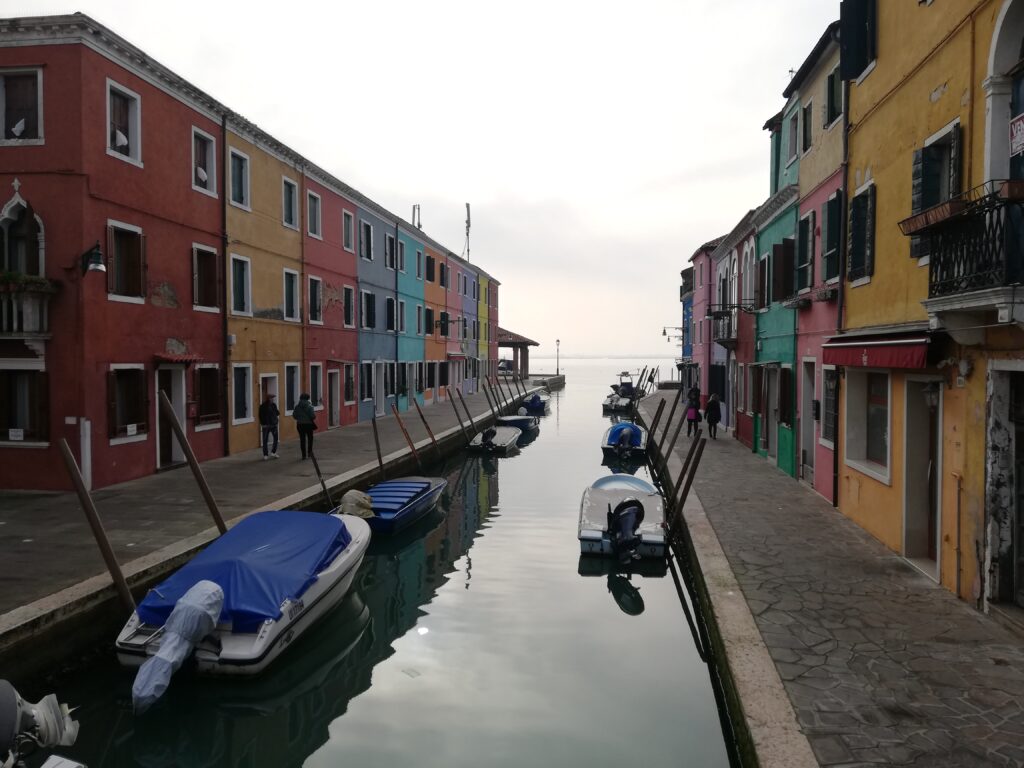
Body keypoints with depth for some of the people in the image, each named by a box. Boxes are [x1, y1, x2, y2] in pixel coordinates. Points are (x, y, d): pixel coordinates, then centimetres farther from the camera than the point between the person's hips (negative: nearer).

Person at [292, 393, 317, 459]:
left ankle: (304, 454, 8)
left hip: (300, 424, 3)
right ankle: (309, 451, 14)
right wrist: (313, 418, 7)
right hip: (308, 424, -2)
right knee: (310, 438, 16)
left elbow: (294, 415, -1)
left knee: (302, 439, 7)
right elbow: (313, 415, -15)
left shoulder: (297, 405, -3)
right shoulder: (309, 405, -13)